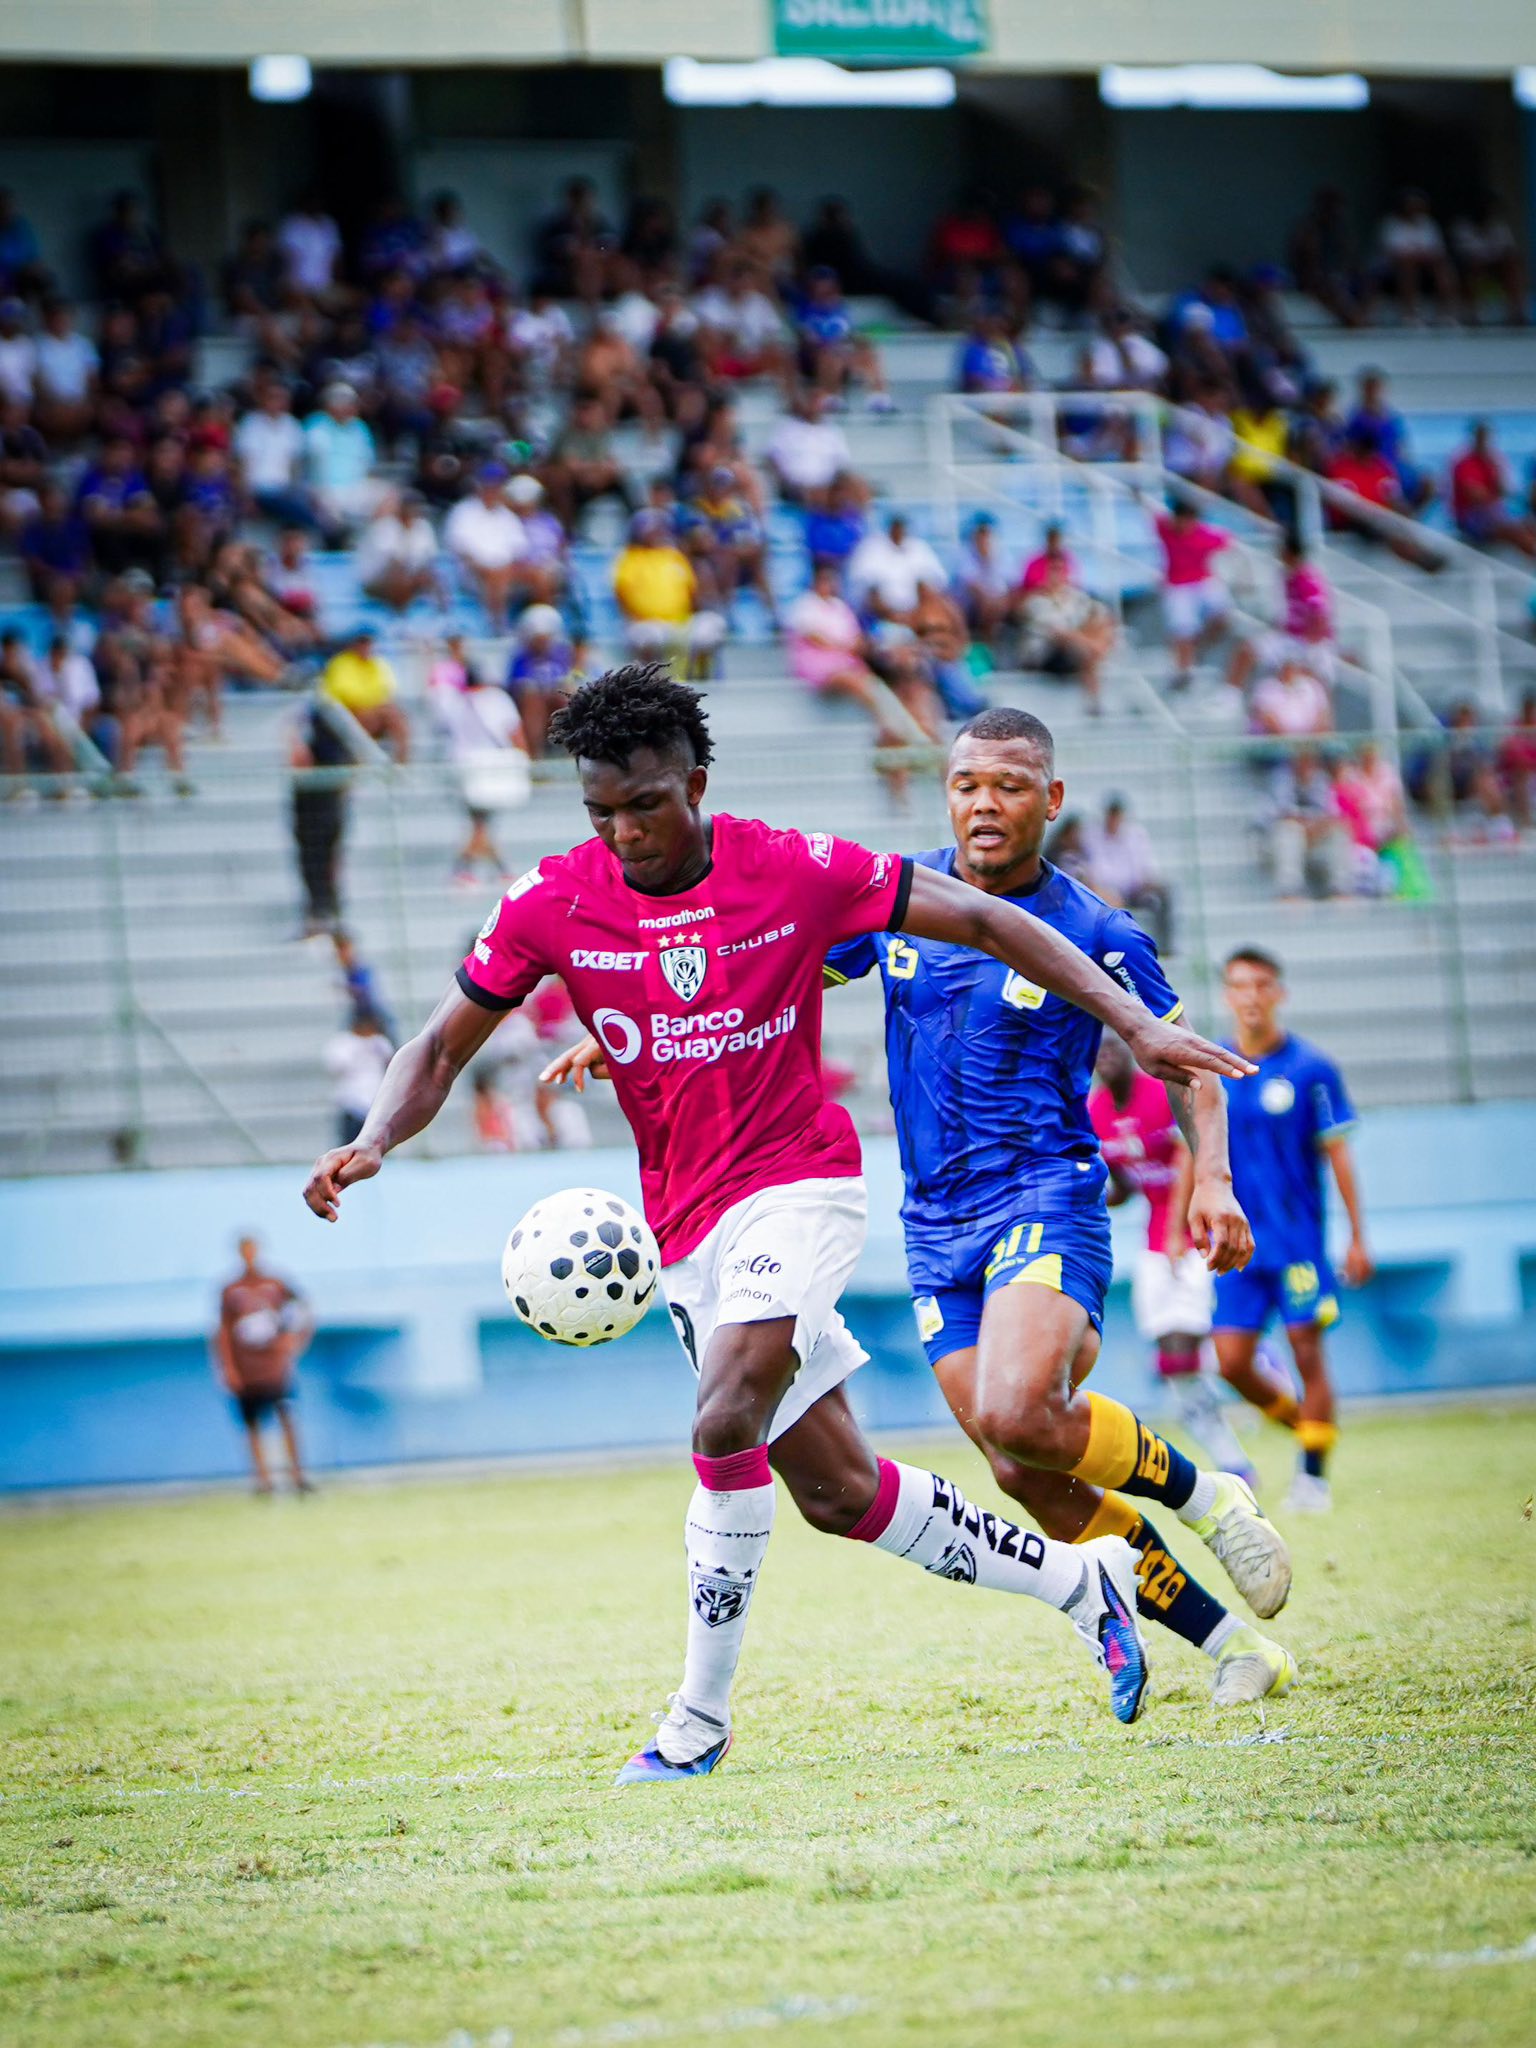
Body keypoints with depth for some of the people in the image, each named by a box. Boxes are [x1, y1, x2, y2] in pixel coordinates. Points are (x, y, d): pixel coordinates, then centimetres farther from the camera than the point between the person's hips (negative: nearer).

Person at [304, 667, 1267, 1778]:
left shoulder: (792, 870, -11)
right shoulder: (552, 902, -4)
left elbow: (978, 917, -4)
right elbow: (442, 1048, 3)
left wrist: (1136, 1022, -9)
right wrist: (374, 1143, -17)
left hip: (799, 1182, -4)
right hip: (686, 1220, 5)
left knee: (728, 1424, -27)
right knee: (839, 1492, 7)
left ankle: (699, 1720, -16)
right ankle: (1082, 1582, 25)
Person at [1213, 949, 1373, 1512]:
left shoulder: (1311, 1069, -4)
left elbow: (1338, 1155, -2)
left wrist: (1357, 1239, -3)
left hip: (1298, 1238, -3)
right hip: (1236, 1240, 3)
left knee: (1307, 1353, -6)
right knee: (1232, 1361, -3)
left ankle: (1314, 1472, 5)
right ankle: (1304, 1423, 22)